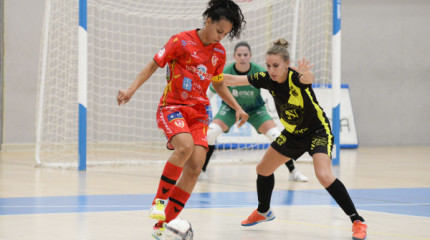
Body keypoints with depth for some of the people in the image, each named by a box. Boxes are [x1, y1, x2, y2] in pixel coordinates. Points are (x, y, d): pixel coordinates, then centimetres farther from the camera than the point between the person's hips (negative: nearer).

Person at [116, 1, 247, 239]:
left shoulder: (219, 53, 10)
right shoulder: (181, 41, -7)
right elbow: (153, 65, -3)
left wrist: (237, 107, 15)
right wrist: (131, 89, -14)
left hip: (198, 111, 5)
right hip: (172, 106, -5)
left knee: (195, 165, -12)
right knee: (185, 146, -34)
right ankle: (159, 200, -16)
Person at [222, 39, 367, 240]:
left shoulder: (296, 76, -29)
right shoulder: (267, 79, -13)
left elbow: (308, 79, -53)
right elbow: (233, 80, -9)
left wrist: (306, 73, -76)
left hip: (318, 131, -7)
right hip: (292, 134, 7)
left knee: (324, 176, -27)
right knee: (263, 170, 15)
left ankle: (357, 221, -18)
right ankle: (263, 212, 42)